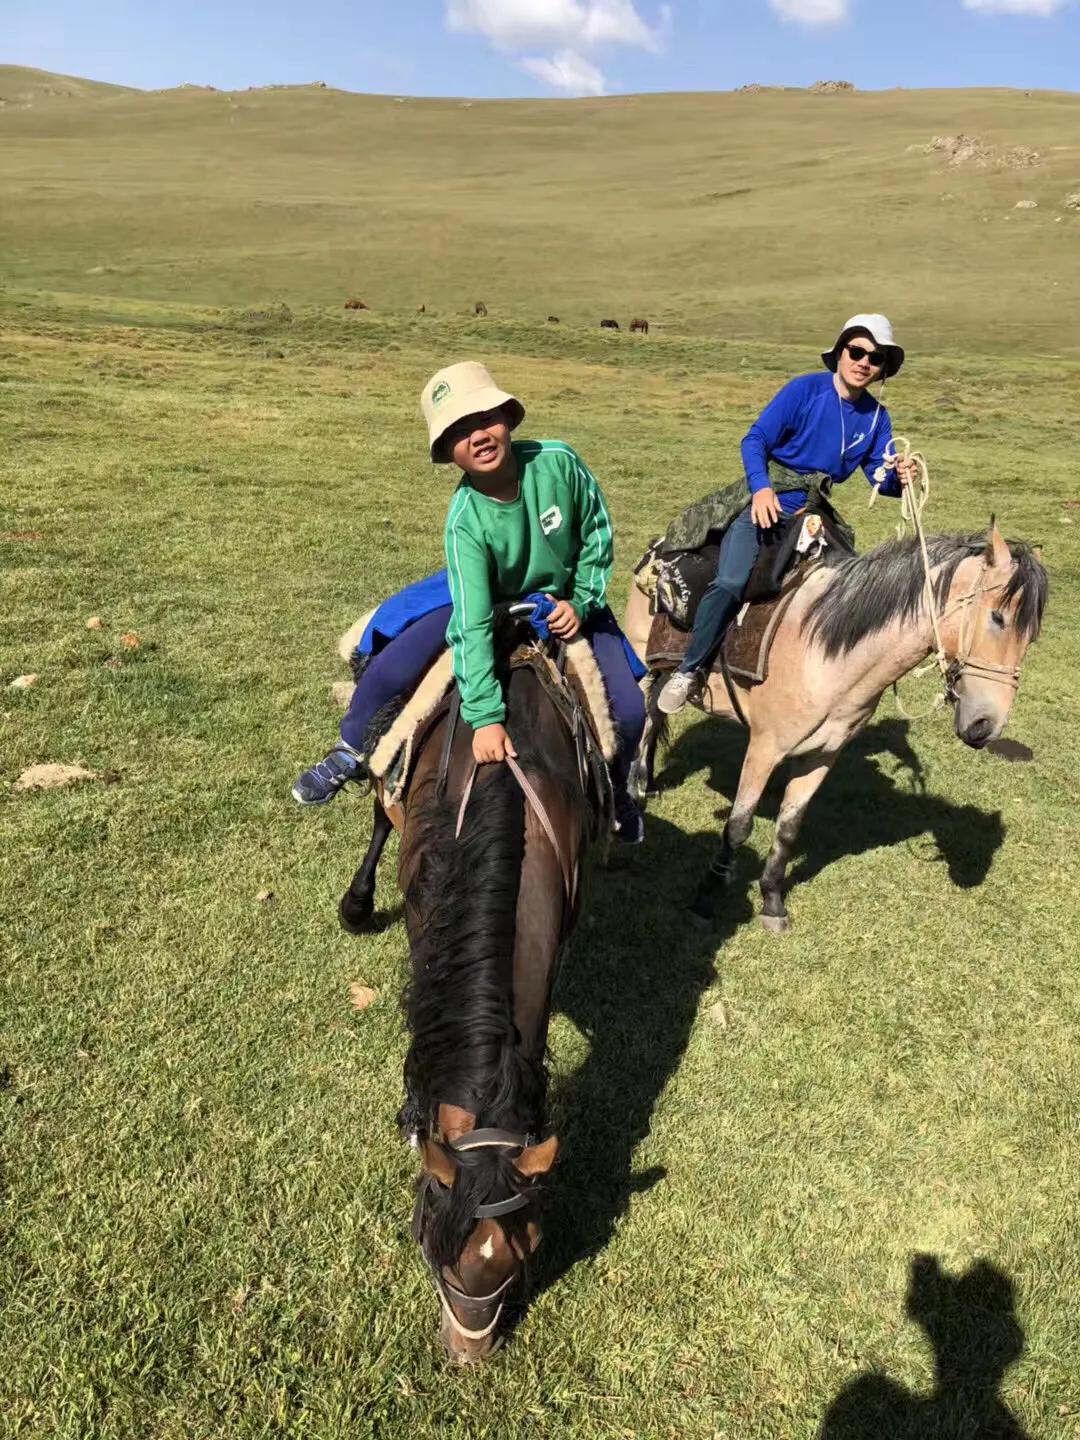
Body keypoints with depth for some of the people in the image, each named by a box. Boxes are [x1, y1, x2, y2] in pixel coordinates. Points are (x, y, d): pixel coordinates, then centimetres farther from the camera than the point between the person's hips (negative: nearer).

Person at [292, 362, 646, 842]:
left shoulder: (559, 461, -28)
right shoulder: (466, 521, -32)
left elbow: (596, 531, -9)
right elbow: (473, 623, -37)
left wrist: (581, 602, -15)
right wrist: (486, 716, -43)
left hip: (566, 600, 2)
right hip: (486, 599, -1)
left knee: (628, 711, -9)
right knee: (391, 668, -16)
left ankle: (612, 792, 25)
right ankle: (352, 754, 16)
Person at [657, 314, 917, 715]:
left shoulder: (876, 417, 7)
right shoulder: (805, 389, -7)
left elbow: (879, 476, 4)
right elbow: (754, 440, -11)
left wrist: (899, 478, -20)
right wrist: (761, 488, -27)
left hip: (813, 511, 6)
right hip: (765, 500, -6)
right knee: (731, 581, -26)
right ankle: (690, 671, -11)